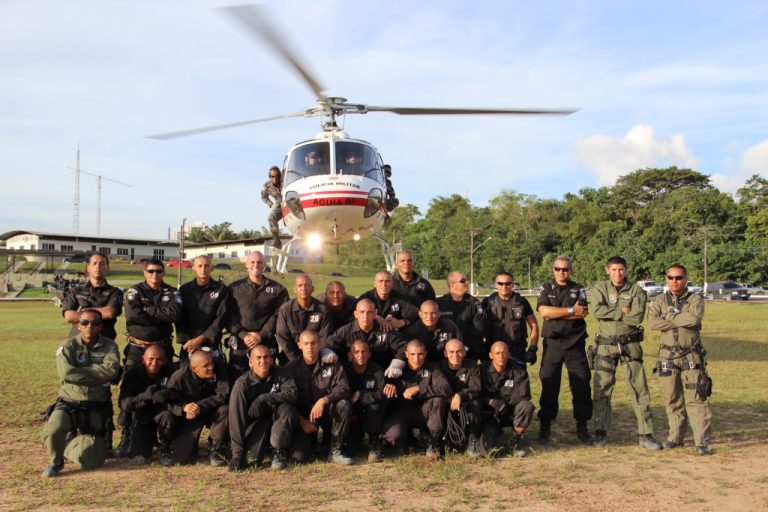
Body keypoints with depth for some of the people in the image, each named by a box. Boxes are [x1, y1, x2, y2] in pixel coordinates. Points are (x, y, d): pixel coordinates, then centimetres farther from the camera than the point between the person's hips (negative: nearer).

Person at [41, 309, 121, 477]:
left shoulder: (109, 346, -1)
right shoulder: (69, 346, -4)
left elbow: (111, 370, -20)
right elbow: (66, 373, -22)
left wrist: (81, 371, -16)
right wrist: (99, 377, -17)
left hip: (96, 407, 1)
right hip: (69, 402, -1)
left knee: (91, 461, -1)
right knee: (53, 429, -33)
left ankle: (69, 447, 35)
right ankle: (56, 462, 2)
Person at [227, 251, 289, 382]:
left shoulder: (277, 289, 7)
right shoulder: (234, 288, 10)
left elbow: (278, 315, -2)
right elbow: (230, 315, 3)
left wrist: (261, 335, -11)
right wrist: (242, 335, -10)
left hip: (266, 344, 0)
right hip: (239, 344, 0)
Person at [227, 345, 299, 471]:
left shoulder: (282, 374, -11)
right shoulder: (242, 383, -16)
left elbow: (292, 393, -29)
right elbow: (235, 419, -20)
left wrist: (264, 399, -34)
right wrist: (237, 454, -26)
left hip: (279, 424, 1)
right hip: (255, 424, -1)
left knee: (286, 409, -30)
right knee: (251, 458, -25)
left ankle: (279, 452, -13)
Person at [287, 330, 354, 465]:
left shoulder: (332, 363, -3)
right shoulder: (291, 368, -3)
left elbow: (343, 388, -13)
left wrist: (324, 400, -30)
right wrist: (302, 421, -12)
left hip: (327, 411, 1)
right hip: (304, 417, -1)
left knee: (344, 405, -32)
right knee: (298, 456, -20)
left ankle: (335, 450, -14)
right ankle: (311, 439, 16)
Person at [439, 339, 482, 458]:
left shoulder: (472, 367, -2)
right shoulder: (439, 368, 0)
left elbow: (476, 390, -15)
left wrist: (460, 395, -32)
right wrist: (449, 400, -28)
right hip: (447, 408, 1)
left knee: (474, 404, -31)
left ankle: (473, 440, -12)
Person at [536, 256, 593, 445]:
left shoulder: (578, 290, 8)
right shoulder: (547, 289, 8)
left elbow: (582, 313, -10)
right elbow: (544, 311, -11)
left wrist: (555, 313, -13)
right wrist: (571, 311, -12)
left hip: (575, 344, 0)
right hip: (552, 343, 0)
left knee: (582, 385, 1)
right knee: (549, 386, 2)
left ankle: (582, 429, 12)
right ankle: (545, 428, 11)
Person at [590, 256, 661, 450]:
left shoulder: (636, 290, 1)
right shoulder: (599, 289, 4)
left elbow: (637, 317, -14)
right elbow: (597, 310, -16)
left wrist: (611, 314, -11)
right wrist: (623, 312, -13)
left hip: (630, 345, 0)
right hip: (606, 345, 0)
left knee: (640, 388, 1)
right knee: (602, 389, 4)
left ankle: (646, 435, 8)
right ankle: (601, 432, 16)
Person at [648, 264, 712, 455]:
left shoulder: (695, 299, 1)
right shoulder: (660, 300, 7)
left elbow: (694, 318, -21)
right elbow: (652, 322, -11)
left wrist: (671, 316, -8)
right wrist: (681, 321, -13)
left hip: (691, 356, -3)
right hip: (667, 355, 3)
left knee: (695, 399, -6)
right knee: (672, 399, 9)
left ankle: (702, 442, -2)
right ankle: (676, 437, 21)